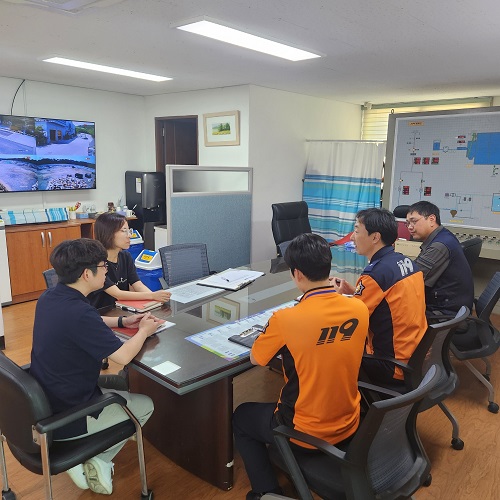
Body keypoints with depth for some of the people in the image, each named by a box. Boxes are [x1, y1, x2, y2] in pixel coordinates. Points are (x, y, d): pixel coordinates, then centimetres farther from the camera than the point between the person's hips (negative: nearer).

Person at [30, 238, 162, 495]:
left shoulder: (48, 298, -4)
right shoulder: (79, 312, -32)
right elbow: (123, 356, -25)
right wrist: (144, 331, -6)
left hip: (42, 404, 8)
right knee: (145, 405, 11)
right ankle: (96, 461, 10)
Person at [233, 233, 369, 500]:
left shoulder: (285, 319, -27)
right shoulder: (359, 309, -12)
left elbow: (255, 359, -8)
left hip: (305, 432, -5)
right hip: (349, 425, 5)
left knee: (241, 417, 23)